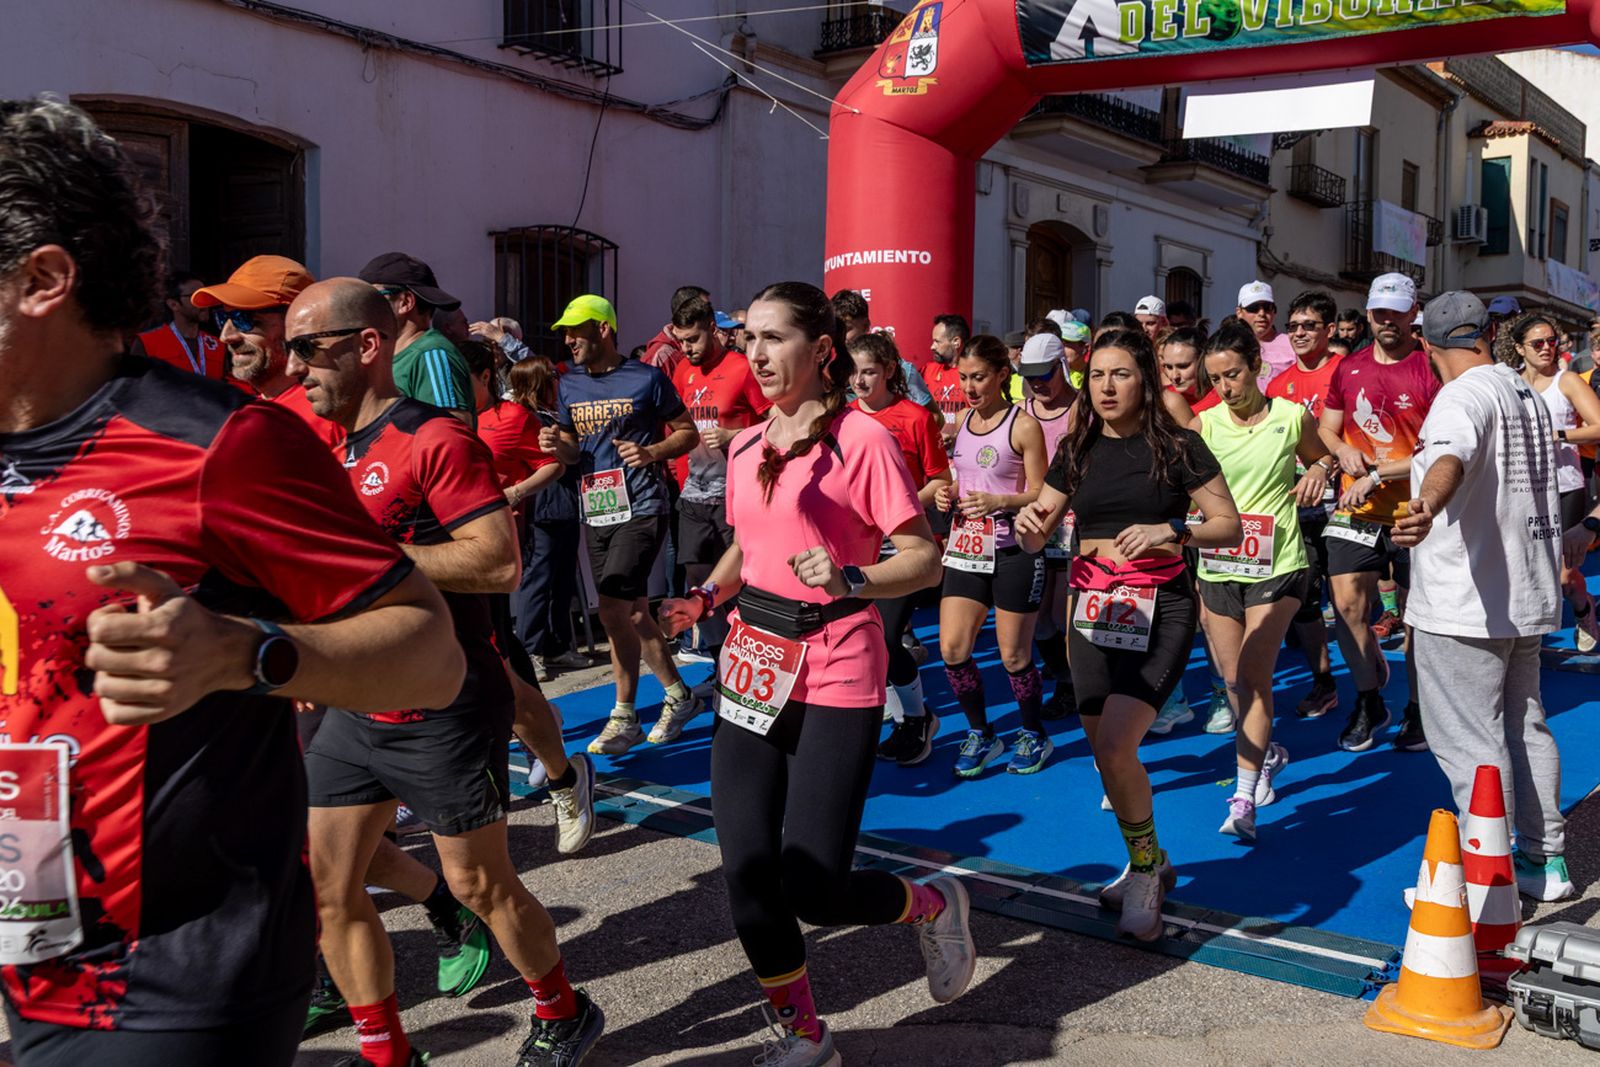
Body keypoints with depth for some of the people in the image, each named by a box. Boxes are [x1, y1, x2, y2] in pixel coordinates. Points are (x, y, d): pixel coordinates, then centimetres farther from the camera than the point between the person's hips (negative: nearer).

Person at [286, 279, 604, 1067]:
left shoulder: (436, 440, -16)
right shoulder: (332, 448, 11)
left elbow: (499, 562, -25)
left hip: (443, 713, -8)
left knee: (478, 884, 7)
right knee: (324, 884, 8)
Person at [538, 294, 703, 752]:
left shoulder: (647, 379, -6)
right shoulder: (568, 386, 10)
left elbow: (688, 433, 2)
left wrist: (653, 451, -16)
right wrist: (557, 446, -5)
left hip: (640, 509, -7)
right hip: (595, 510, 7)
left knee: (613, 611, -14)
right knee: (634, 615, 11)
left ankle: (624, 717, 2)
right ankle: (679, 697, 25)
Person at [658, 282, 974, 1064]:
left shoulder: (861, 438, -9)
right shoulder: (746, 447, 10)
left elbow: (923, 559, -10)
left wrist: (849, 579, -27)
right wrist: (703, 600, 5)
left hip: (834, 678, -6)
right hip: (753, 671, 6)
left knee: (812, 891, -8)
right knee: (748, 877, 3)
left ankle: (935, 906, 24)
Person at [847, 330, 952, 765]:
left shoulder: (916, 417, -6)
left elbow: (941, 481, -3)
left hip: (902, 545, -5)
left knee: (886, 640, -9)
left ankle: (919, 719, 15)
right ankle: (903, 723, 25)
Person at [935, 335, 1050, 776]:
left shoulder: (1023, 425, -9)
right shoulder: (964, 419, 10)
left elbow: (1041, 495, -10)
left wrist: (998, 501, -25)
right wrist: (946, 494, 1)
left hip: (1012, 552, -6)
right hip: (965, 547, 6)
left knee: (1013, 655, 4)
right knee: (952, 648, -1)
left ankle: (1034, 735, 27)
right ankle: (981, 734, 19)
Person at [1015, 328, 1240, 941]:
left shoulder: (1177, 447, -3)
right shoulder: (1078, 451, 8)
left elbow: (1231, 527, -4)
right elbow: (1036, 539, 10)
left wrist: (1172, 530, -21)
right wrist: (1029, 523, -14)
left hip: (1160, 606, -5)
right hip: (1093, 605, 5)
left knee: (1114, 743, -18)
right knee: (1104, 752, 7)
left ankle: (1145, 868, 6)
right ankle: (1151, 866, 31)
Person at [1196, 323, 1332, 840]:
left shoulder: (1293, 418, -2)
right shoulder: (1203, 425, -1)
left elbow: (1321, 457, 16)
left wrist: (1319, 471, -7)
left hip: (1277, 565, -2)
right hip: (1217, 567, 3)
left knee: (1254, 673, -14)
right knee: (1235, 679, 12)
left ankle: (1244, 798, -12)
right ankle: (1268, 752, 41)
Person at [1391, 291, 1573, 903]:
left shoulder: (1465, 396, -14)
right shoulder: (1529, 395, 15)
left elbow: (1453, 456, -39)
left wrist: (1427, 506, -59)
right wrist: (1564, 540, 53)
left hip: (1467, 604, -9)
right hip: (1526, 597, 9)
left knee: (1470, 743, -4)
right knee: (1525, 729, 18)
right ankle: (1547, 862, 27)